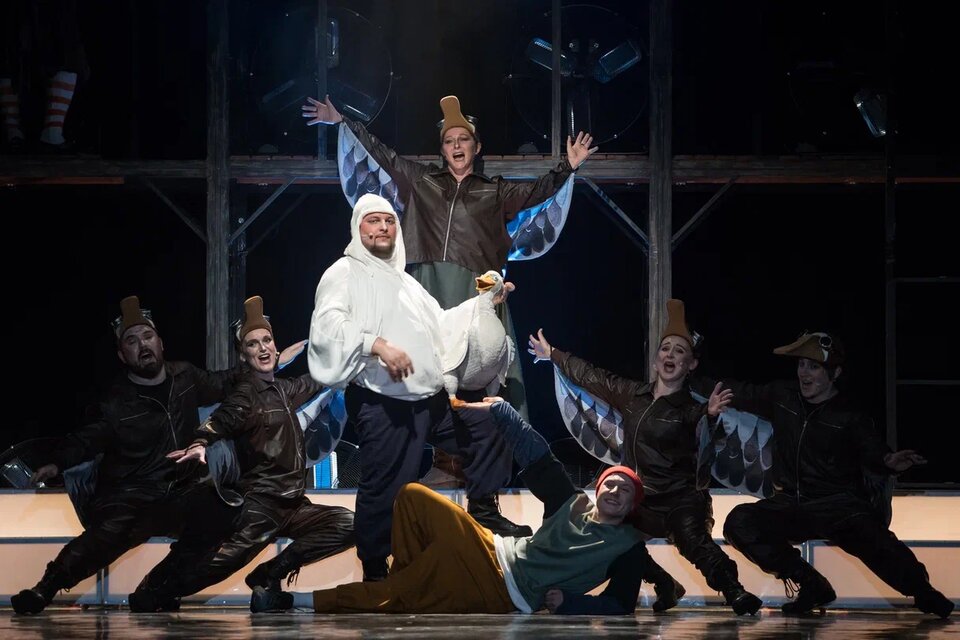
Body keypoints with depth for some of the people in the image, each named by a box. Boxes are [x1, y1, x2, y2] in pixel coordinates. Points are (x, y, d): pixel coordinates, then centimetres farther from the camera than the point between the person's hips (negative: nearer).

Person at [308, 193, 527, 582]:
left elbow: (441, 323, 34)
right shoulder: (345, 273, -1)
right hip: (381, 401, -8)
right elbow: (328, 325, -18)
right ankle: (374, 571, 4)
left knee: (488, 428, 14)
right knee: (385, 486, -9)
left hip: (429, 396, 8)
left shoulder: (404, 280, 24)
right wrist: (378, 344, -30)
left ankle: (484, 513, 23)